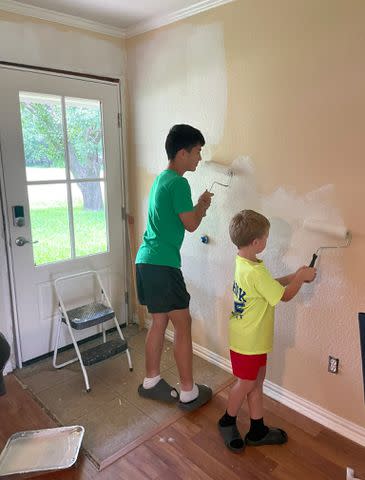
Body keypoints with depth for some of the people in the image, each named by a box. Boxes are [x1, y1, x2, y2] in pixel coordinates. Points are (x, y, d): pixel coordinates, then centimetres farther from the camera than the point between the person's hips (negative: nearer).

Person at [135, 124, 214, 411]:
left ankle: (151, 382, 30)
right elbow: (191, 224, -10)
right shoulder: (178, 183, -14)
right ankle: (188, 392, 15)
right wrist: (204, 204, 7)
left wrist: (198, 205, 17)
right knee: (183, 324, 2)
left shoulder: (162, 179, 17)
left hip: (147, 260, 10)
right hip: (163, 264, -10)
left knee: (160, 321, 17)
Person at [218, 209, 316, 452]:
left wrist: (294, 276, 5)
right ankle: (227, 422, 36)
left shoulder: (243, 262, 0)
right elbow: (285, 295, -19)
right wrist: (301, 277, -4)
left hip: (253, 338, 9)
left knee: (257, 380, 20)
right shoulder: (255, 271, -30)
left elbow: (270, 284, 12)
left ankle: (258, 430, 36)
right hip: (248, 341, -9)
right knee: (246, 384, 12)